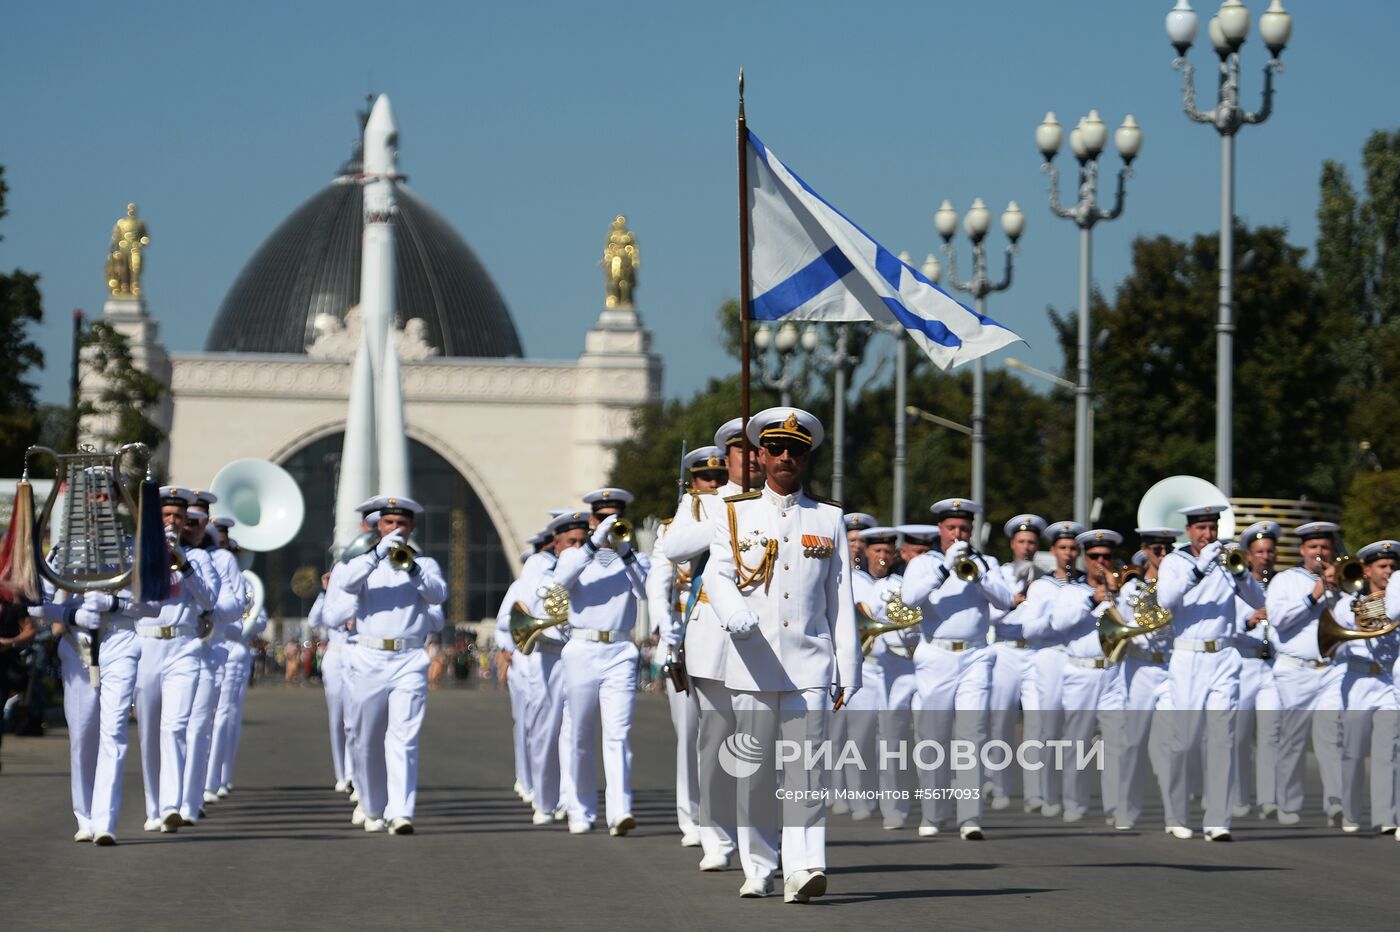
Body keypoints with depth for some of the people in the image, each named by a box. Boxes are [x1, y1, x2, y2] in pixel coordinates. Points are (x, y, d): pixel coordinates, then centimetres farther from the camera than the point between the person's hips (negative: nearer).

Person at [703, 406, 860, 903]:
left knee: (806, 768, -12)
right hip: (751, 662, 1)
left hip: (809, 663, 0)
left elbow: (840, 599, 11)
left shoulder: (829, 519, 12)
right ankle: (757, 870, 13)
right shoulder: (735, 515, 10)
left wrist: (848, 670, 5)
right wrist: (737, 615, -26)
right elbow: (717, 576, -4)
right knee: (753, 771, 3)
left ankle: (803, 868, -19)